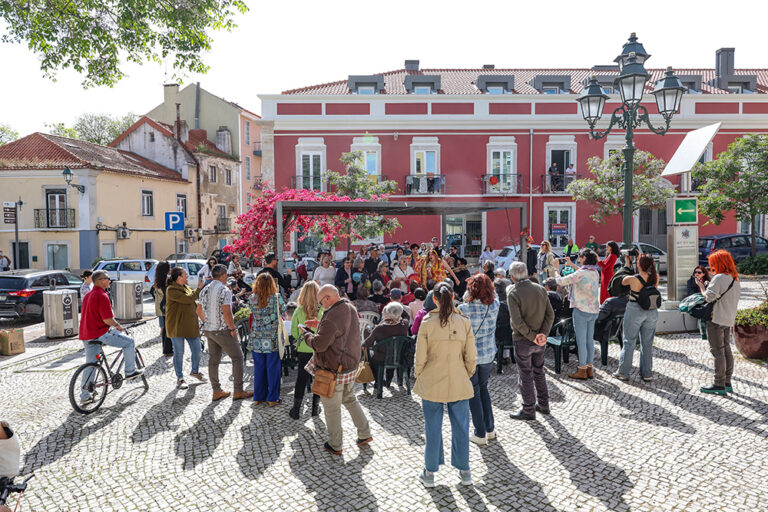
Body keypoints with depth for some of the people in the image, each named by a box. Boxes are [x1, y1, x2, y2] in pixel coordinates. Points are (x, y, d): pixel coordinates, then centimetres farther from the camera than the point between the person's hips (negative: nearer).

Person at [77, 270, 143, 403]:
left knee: (90, 364, 16)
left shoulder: (88, 295, 17)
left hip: (85, 335, 10)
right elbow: (107, 319, -21)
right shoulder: (102, 295, -15)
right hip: (100, 334, -10)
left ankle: (85, 395, 21)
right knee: (129, 342, 3)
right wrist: (118, 325, -3)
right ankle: (130, 371, 12)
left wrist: (114, 325, 26)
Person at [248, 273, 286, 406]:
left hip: (257, 339, 3)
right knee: (273, 368, 7)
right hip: (273, 339, -3)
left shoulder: (252, 299, -4)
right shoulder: (276, 297, -11)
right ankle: (272, 398, 14)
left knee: (259, 368, 13)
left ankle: (259, 397, 23)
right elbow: (283, 310, 6)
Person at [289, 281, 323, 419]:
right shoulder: (323, 310, -12)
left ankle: (296, 410, 15)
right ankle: (315, 408, 23)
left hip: (303, 350, 1)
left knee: (301, 378, 11)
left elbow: (293, 332, -3)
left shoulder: (299, 310, -9)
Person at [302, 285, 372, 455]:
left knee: (332, 408, 9)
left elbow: (319, 345, -23)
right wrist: (320, 326, 11)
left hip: (333, 371, -8)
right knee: (350, 399, 25)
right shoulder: (351, 309, 2)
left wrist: (307, 334, -4)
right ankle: (365, 434, 31)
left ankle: (335, 445, 23)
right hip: (351, 365, 9)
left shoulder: (332, 317, -27)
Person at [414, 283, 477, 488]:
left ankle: (429, 473, 24)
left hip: (432, 384, -1)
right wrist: (467, 376, 13)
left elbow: (420, 357, -8)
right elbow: (471, 358, -3)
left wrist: (418, 377, 9)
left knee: (433, 428, 11)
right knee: (460, 427, 15)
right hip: (459, 384, 1)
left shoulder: (427, 323, -11)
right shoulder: (464, 322, -6)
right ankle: (464, 472, 28)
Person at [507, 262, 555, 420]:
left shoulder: (513, 293, -17)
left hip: (523, 340, -6)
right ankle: (543, 405, 31)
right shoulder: (540, 289, 0)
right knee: (539, 371, 20)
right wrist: (543, 334, -10)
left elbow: (517, 321, -24)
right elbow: (550, 314, -3)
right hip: (540, 341, 6)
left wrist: (532, 337, -17)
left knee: (525, 375, 5)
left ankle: (529, 410, 14)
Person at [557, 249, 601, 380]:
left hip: (581, 310, -7)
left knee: (581, 342, 0)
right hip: (594, 311, 8)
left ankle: (582, 370, 5)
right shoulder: (595, 272, 5)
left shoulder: (580, 274, -18)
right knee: (590, 340, 13)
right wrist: (572, 265, 29)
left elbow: (561, 281, -16)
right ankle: (589, 369, 21)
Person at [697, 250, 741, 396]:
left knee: (718, 351, -4)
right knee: (726, 349, 15)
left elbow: (709, 297, -22)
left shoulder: (719, 278, -18)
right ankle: (727, 383, 21)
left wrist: (701, 286, -4)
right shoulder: (735, 278, 11)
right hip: (729, 319, 9)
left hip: (716, 319, -9)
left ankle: (719, 385, 0)